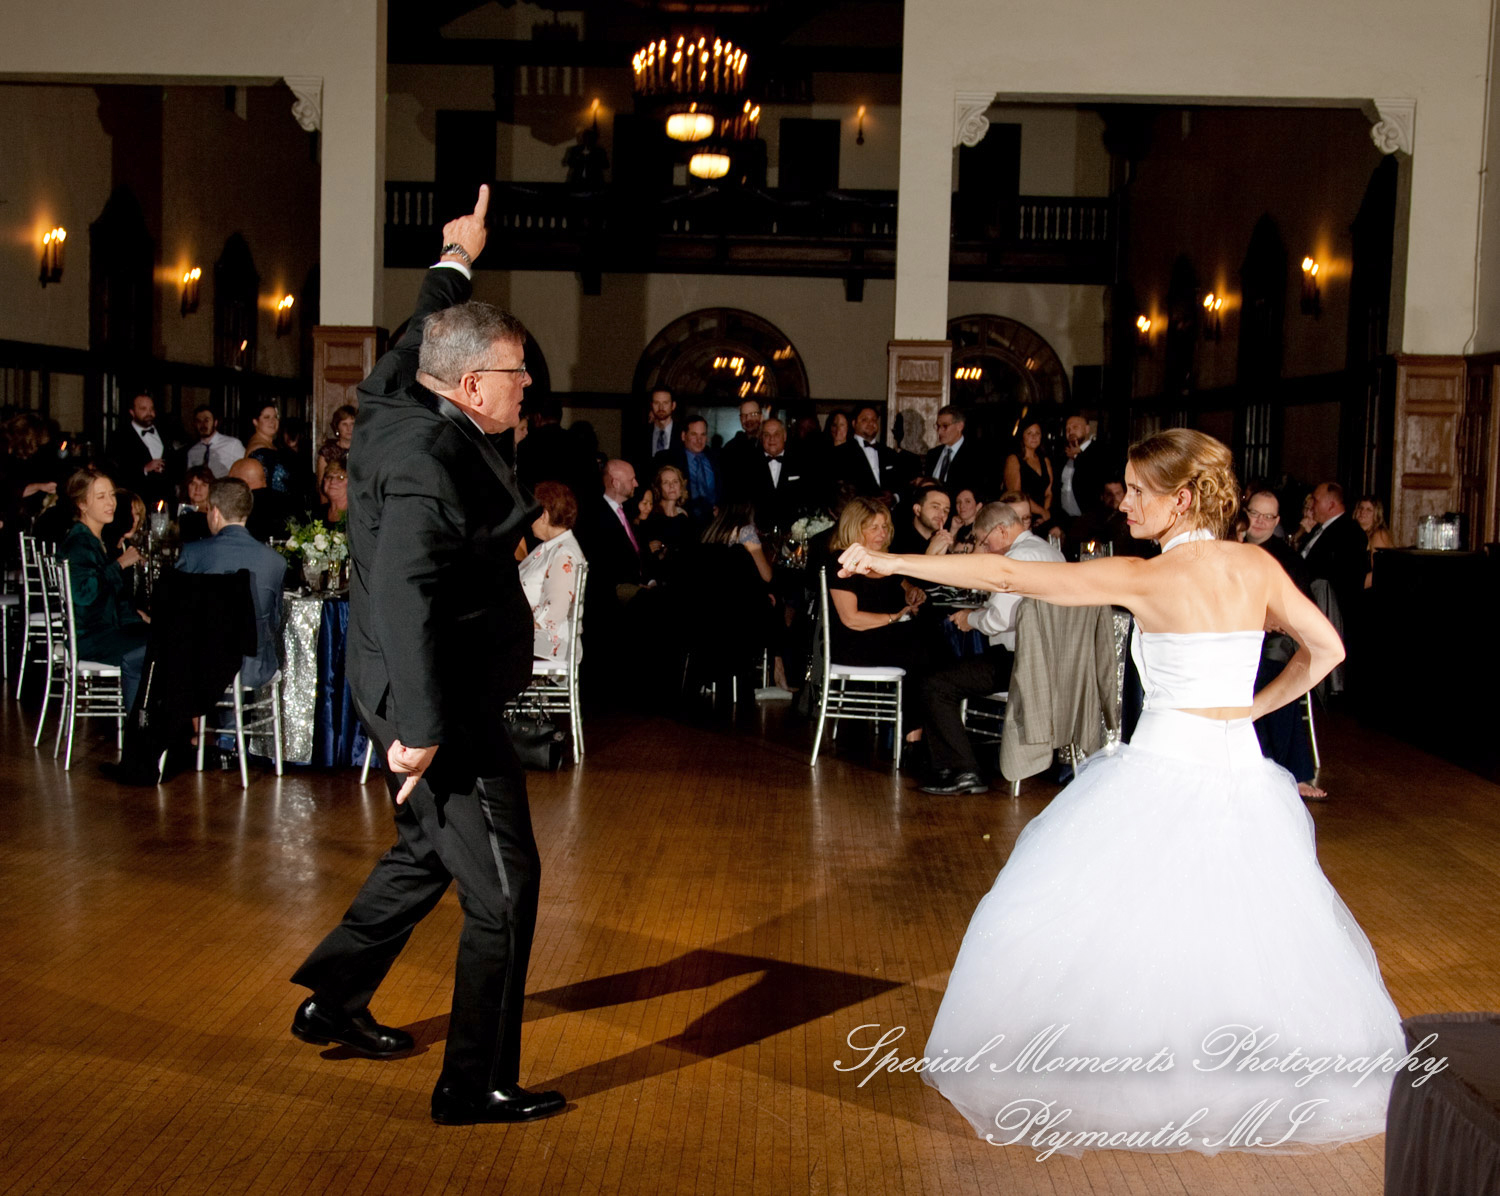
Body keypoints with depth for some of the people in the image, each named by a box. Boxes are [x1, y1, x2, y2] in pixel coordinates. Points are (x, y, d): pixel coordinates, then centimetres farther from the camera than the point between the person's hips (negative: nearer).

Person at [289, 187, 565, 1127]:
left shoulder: (396, 407, 5)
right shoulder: (430, 460, -24)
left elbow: (419, 342, 27)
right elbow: (405, 592, -32)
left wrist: (455, 265, 41)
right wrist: (423, 724, -32)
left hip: (436, 692, 11)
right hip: (443, 704, -11)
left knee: (430, 852, 27)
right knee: (504, 884, -1)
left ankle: (334, 1002, 40)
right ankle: (477, 1085, 10)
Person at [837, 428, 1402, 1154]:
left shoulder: (1144, 578, -12)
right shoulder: (1259, 568, 1)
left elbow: (1006, 576, -11)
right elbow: (1325, 650, 8)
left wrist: (893, 563, -6)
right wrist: (1256, 706, 14)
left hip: (1166, 765, -5)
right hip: (1239, 768, 6)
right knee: (1244, 933, 17)